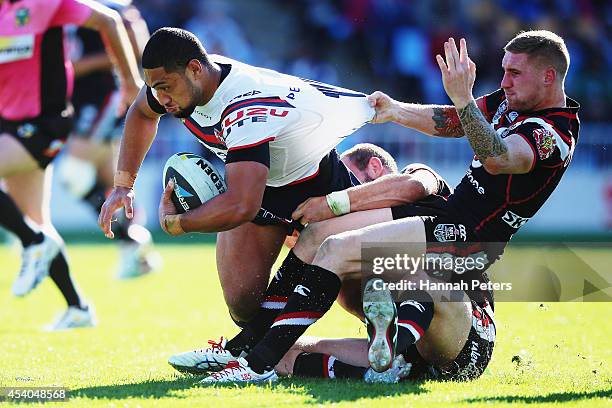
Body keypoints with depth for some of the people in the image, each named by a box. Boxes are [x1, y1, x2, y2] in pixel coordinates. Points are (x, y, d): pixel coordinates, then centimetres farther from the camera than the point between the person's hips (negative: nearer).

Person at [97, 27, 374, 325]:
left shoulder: (246, 111, -41)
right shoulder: (176, 80, -15)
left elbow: (240, 207, -51)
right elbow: (141, 113, 12)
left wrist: (172, 222, -33)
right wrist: (123, 184, 3)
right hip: (256, 181, 6)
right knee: (244, 302, -11)